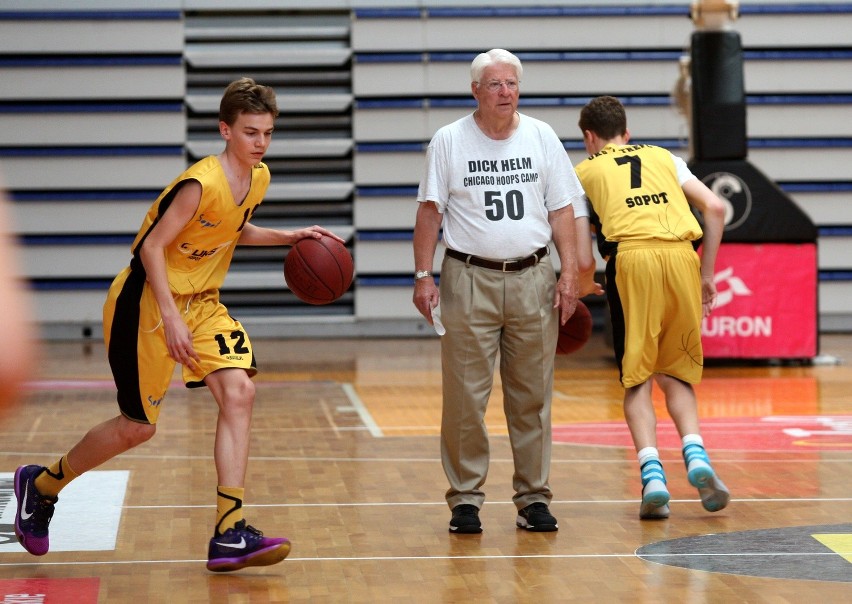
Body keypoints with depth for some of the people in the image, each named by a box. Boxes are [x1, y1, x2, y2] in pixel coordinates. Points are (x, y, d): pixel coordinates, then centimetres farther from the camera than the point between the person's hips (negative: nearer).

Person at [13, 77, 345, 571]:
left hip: (201, 302, 7)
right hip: (147, 303, -7)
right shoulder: (202, 183, -25)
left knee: (239, 392, -14)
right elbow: (152, 247, -22)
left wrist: (288, 237, 7)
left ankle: (230, 534, -15)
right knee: (139, 426, 2)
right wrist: (170, 318, -27)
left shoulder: (259, 178, 1)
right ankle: (41, 485, 28)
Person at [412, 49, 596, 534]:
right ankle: (465, 499, 6)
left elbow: (562, 208, 9)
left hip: (533, 278, 2)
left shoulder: (541, 137, 8)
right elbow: (430, 212, 3)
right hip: (470, 279, -2)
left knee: (533, 395, 5)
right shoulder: (450, 141, 2)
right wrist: (423, 276, -5)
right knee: (465, 396, -3)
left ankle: (534, 497, 13)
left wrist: (570, 272, 0)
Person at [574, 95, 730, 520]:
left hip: (631, 259, -2)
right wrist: (706, 274, 19)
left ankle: (652, 474, -12)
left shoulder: (585, 170, 20)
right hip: (681, 257, 2)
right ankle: (696, 456, -7)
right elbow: (715, 208, 15)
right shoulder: (664, 158, 26)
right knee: (676, 375, 15)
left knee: (637, 378, 4)